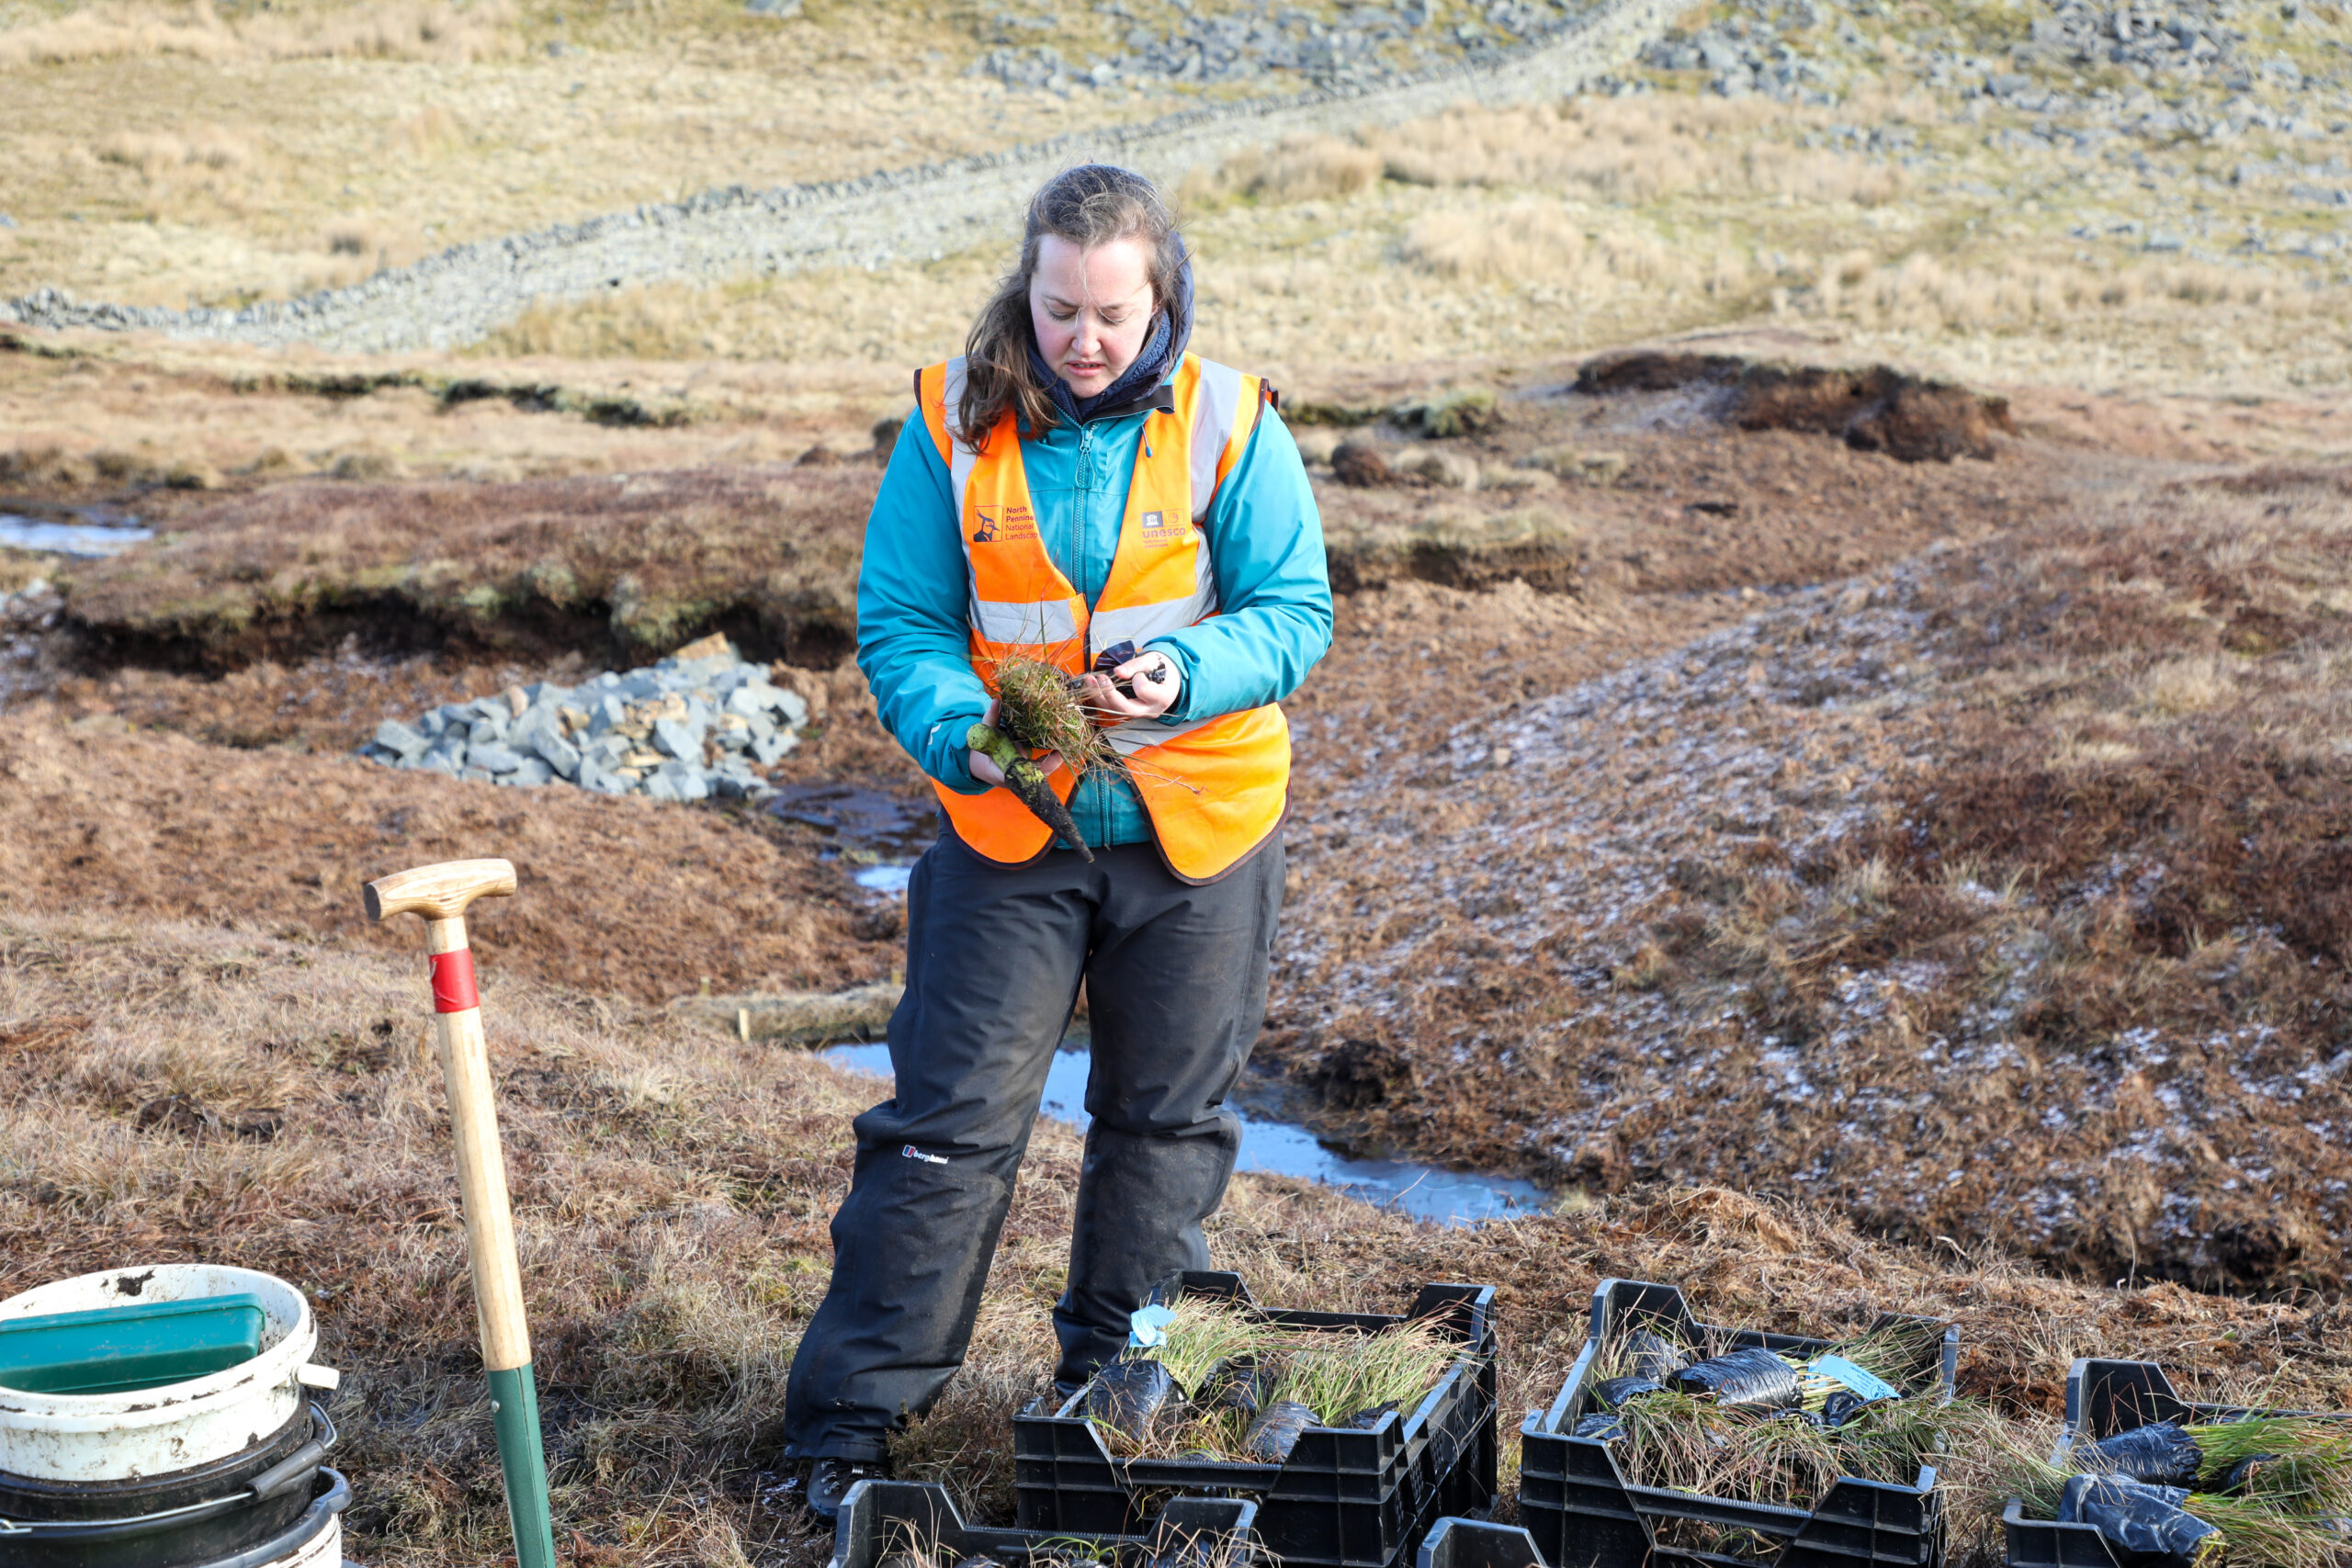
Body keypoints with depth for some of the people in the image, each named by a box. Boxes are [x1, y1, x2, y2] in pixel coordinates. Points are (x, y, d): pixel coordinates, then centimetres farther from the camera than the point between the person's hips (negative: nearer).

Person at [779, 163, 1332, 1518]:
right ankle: (853, 1414, 10)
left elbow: (1295, 613, -8)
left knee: (1166, 1119, 13)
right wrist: (960, 729, -24)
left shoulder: (1232, 425, -8)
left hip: (1198, 830, 1)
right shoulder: (955, 425, -6)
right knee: (948, 1120, -1)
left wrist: (1187, 675, -27)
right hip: (1008, 832, -1)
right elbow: (899, 623, -4)